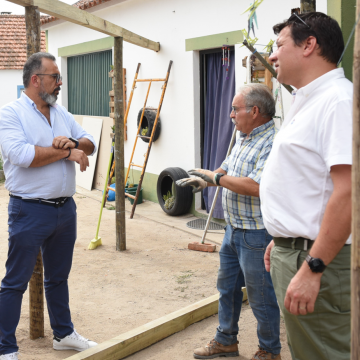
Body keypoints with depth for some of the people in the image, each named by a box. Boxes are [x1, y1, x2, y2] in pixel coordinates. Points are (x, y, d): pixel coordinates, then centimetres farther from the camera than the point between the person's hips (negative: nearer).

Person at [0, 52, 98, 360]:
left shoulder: (62, 114, 11)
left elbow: (90, 144, 11)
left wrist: (75, 143, -13)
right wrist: (66, 152, -16)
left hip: (65, 208, 7)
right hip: (30, 211, -7)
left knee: (59, 276, 20)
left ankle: (63, 334, 36)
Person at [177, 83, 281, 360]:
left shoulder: (272, 143, -22)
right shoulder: (245, 140, 11)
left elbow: (256, 186, -31)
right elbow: (228, 167, 23)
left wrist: (216, 178, -21)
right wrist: (205, 180, 4)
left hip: (257, 233, -10)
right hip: (235, 229, 10)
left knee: (261, 295, 4)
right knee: (227, 286, 20)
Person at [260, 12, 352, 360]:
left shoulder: (339, 101, -18)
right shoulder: (305, 102, 16)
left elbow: (348, 191, -27)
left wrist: (312, 269, -27)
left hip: (316, 258, -10)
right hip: (293, 252, 10)